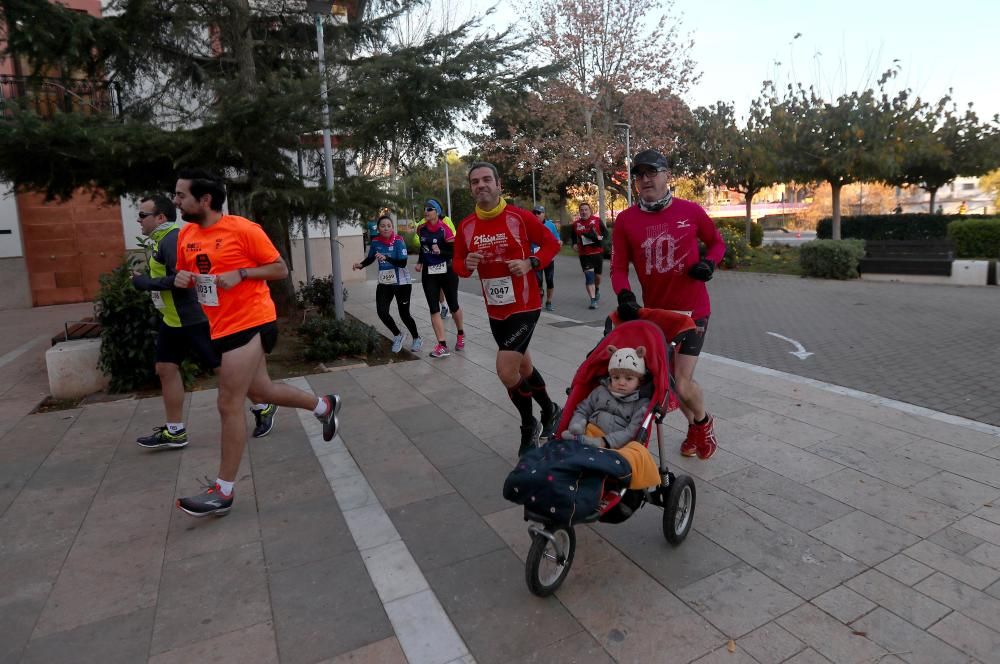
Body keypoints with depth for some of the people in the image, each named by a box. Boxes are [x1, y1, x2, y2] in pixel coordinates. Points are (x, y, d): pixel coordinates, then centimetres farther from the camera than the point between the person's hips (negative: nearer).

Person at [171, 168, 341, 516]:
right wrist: (181, 279, -3)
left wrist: (241, 273, -21)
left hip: (249, 324, -8)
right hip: (222, 328, 8)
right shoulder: (185, 235, 8)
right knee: (261, 391, 19)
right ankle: (324, 406, 40)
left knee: (229, 405, -5)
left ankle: (223, 492, 7)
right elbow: (184, 275, 21)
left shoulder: (243, 229, -13)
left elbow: (281, 269, -8)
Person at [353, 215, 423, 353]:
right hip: (384, 283, 4)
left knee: (404, 314, 3)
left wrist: (386, 258, -34)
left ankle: (417, 339, 29)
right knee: (382, 311, -10)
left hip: (401, 282, -4)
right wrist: (361, 265, -5)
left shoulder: (399, 241, -15)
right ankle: (398, 336, 17)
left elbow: (403, 263, -23)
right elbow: (370, 258, 14)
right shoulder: (375, 242, -2)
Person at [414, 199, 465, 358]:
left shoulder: (445, 229, -14)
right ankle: (442, 345, -4)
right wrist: (419, 262, 11)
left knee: (453, 305, 8)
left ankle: (461, 334, 37)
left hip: (447, 272, -4)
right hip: (429, 273, 5)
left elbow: (455, 252, -16)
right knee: (434, 309, -5)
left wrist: (440, 252, -30)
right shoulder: (421, 229, 4)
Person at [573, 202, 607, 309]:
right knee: (589, 276, -12)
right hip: (584, 255, -1)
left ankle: (597, 290, 48)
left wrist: (601, 237, -16)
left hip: (598, 253, 1)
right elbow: (574, 237, 17)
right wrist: (574, 244, -2)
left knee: (597, 275, 16)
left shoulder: (597, 220, -1)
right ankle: (593, 300, -12)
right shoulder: (576, 224, 3)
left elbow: (605, 232, 4)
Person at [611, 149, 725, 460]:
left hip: (692, 309, -3)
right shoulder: (626, 220, -6)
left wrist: (709, 263, -11)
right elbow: (618, 268, -4)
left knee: (682, 384, -8)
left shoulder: (691, 211, -7)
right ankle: (693, 426, 44)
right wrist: (624, 296, -22)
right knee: (669, 378, 15)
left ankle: (703, 423, 27)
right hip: (654, 310, 3)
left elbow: (717, 242, 9)